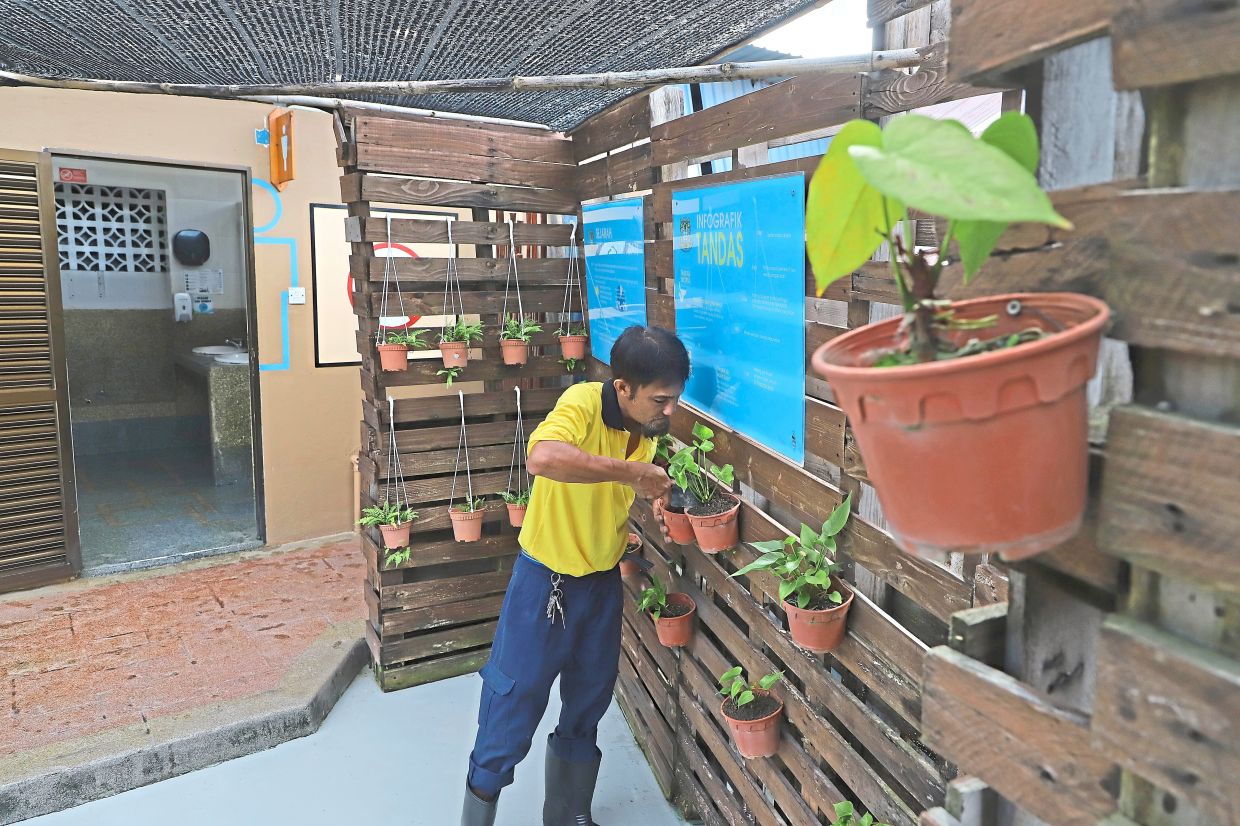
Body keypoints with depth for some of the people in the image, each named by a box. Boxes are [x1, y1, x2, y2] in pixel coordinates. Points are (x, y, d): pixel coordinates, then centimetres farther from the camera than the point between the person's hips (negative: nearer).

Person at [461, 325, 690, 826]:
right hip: (546, 580, -6)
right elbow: (543, 457, -47)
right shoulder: (583, 403, -25)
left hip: (603, 581, 6)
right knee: (514, 700, 6)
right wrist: (631, 472, -40)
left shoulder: (650, 426, -4)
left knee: (587, 706, 20)